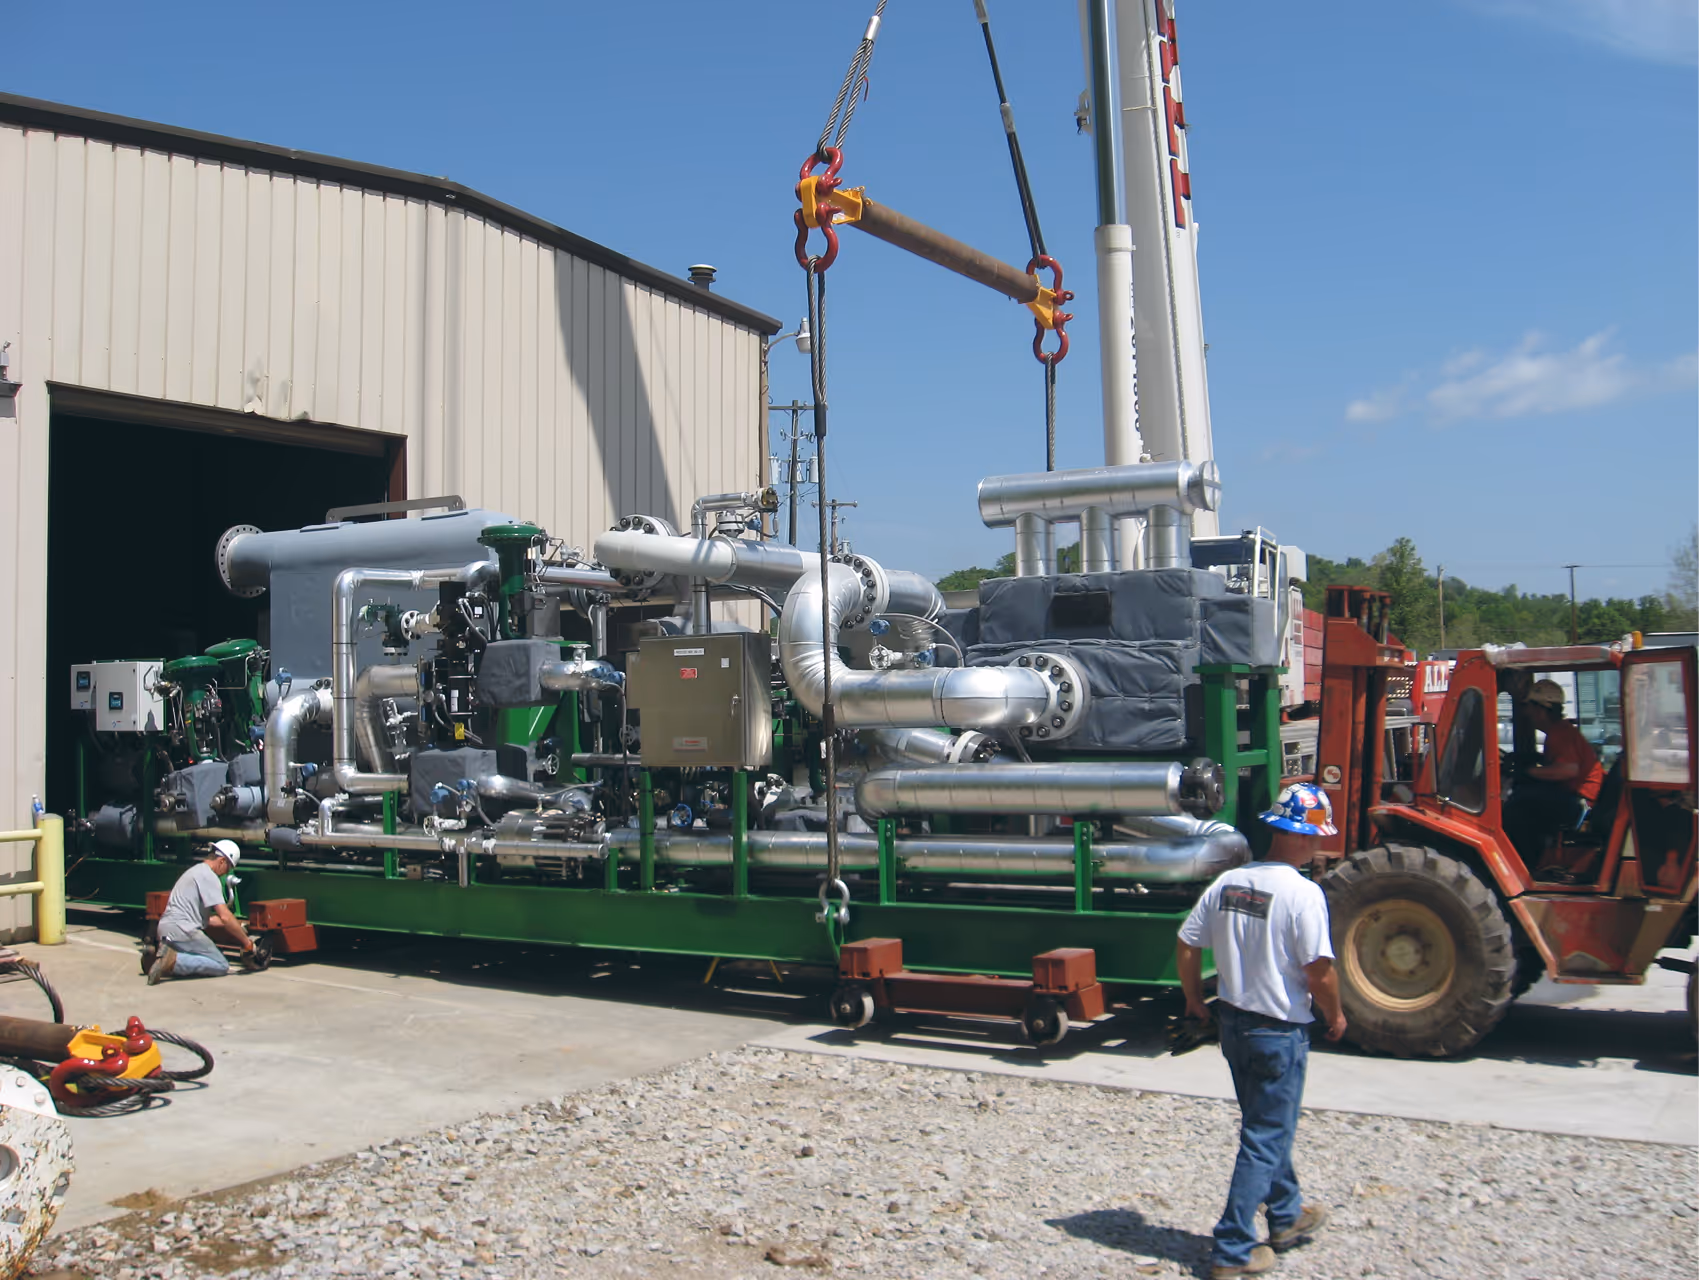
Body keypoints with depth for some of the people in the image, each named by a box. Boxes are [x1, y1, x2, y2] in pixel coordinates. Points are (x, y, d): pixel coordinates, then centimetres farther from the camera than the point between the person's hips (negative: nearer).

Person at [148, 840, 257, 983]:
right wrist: (246, 941, -7)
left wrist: (235, 924, 30)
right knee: (222, 966, -8)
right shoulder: (209, 876, -7)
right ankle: (173, 960, -21)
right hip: (182, 930, -10)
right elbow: (225, 917, -14)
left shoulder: (196, 870, 25)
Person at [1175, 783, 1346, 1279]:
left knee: (1266, 1126, 24)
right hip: (1281, 1030, -7)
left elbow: (1186, 945, 2)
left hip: (1232, 1021, 7)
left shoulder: (1227, 882, -1)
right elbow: (1319, 973, -21)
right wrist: (1335, 1016, -2)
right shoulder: (1303, 893, -20)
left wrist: (1194, 998, 17)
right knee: (1266, 1139, 4)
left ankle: (1286, 1217, 42)